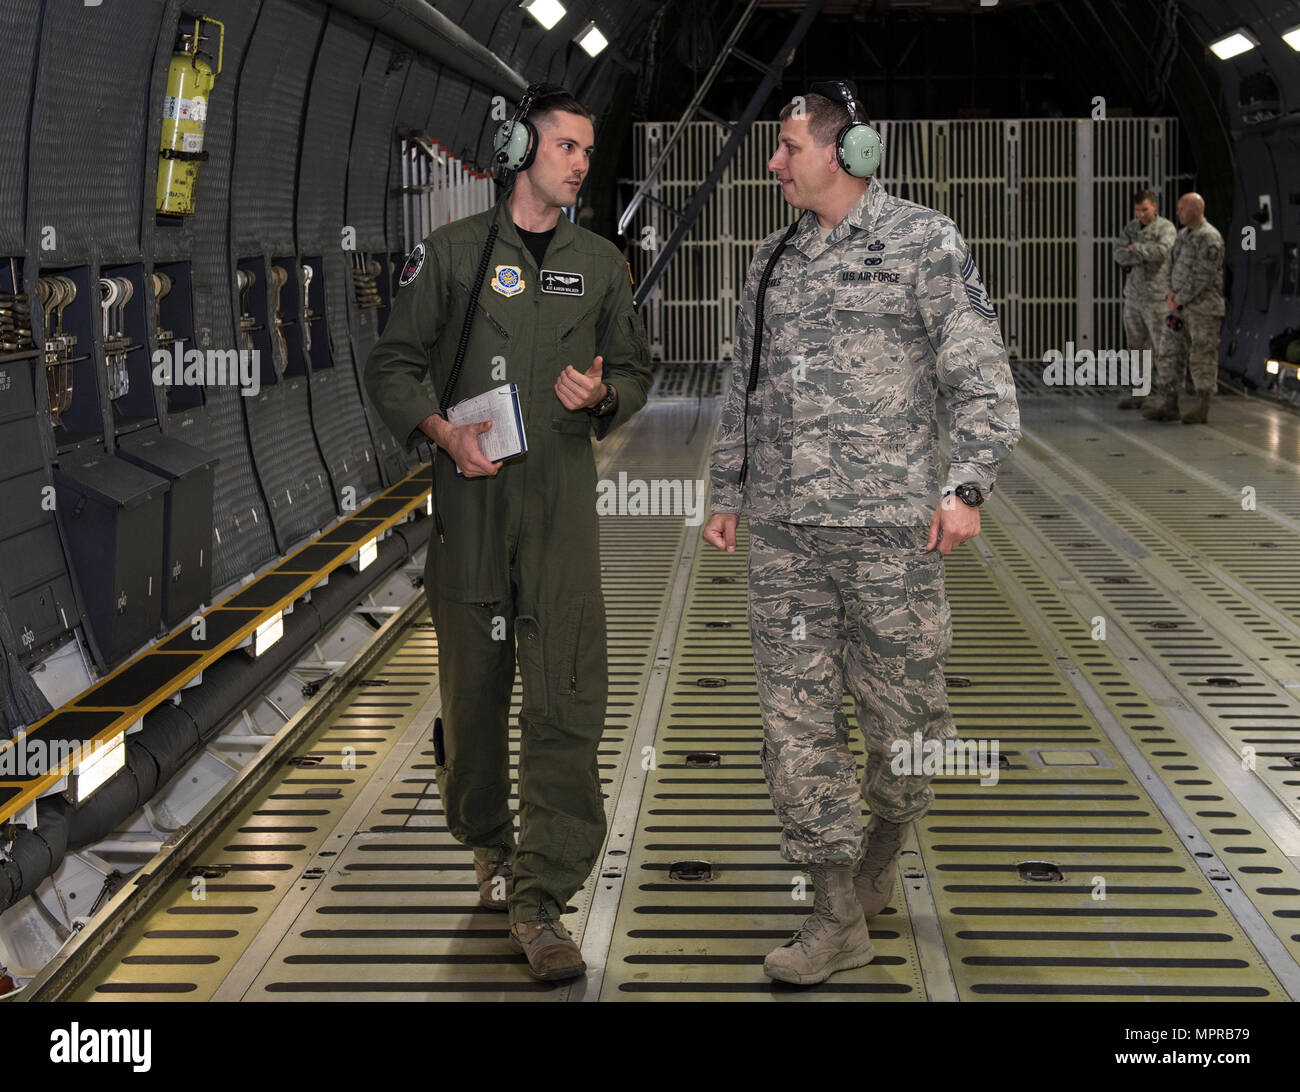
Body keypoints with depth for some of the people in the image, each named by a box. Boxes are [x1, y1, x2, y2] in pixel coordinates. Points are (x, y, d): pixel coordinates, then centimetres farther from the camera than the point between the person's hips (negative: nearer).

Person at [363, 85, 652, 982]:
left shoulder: (602, 262, 13)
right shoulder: (453, 251, 6)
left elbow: (636, 371, 19)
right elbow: (393, 366, 6)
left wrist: (603, 394, -4)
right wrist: (443, 430, -11)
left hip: (562, 502, 1)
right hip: (470, 499, -1)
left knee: (568, 694, -9)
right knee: (473, 687, 6)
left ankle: (539, 898, -7)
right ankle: (490, 846, 30)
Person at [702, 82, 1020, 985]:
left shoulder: (925, 243, -2)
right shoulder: (773, 260, 14)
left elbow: (982, 376, -4)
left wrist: (967, 486, -14)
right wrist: (729, 494, 19)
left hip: (888, 523, -5)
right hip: (783, 534, 5)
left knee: (899, 708, 4)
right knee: (797, 715, 1)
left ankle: (883, 851, 33)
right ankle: (839, 919, 8)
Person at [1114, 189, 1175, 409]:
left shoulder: (1166, 228, -5)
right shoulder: (1131, 227, 12)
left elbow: (1162, 251, -24)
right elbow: (1120, 254, -1)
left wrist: (1136, 248, -10)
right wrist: (1145, 256, -14)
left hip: (1156, 297, -6)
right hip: (1133, 295, 6)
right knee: (1137, 347, 10)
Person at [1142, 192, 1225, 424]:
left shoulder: (1209, 238, -13)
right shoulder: (1183, 235, 15)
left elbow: (1202, 276, -18)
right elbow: (1173, 266, 19)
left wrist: (1179, 300, -14)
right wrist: (1171, 293, 1)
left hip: (1203, 308, -9)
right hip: (1180, 306, 9)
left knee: (1202, 358, -2)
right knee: (1170, 353, 6)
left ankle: (1201, 409, 3)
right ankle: (1168, 404, 9)